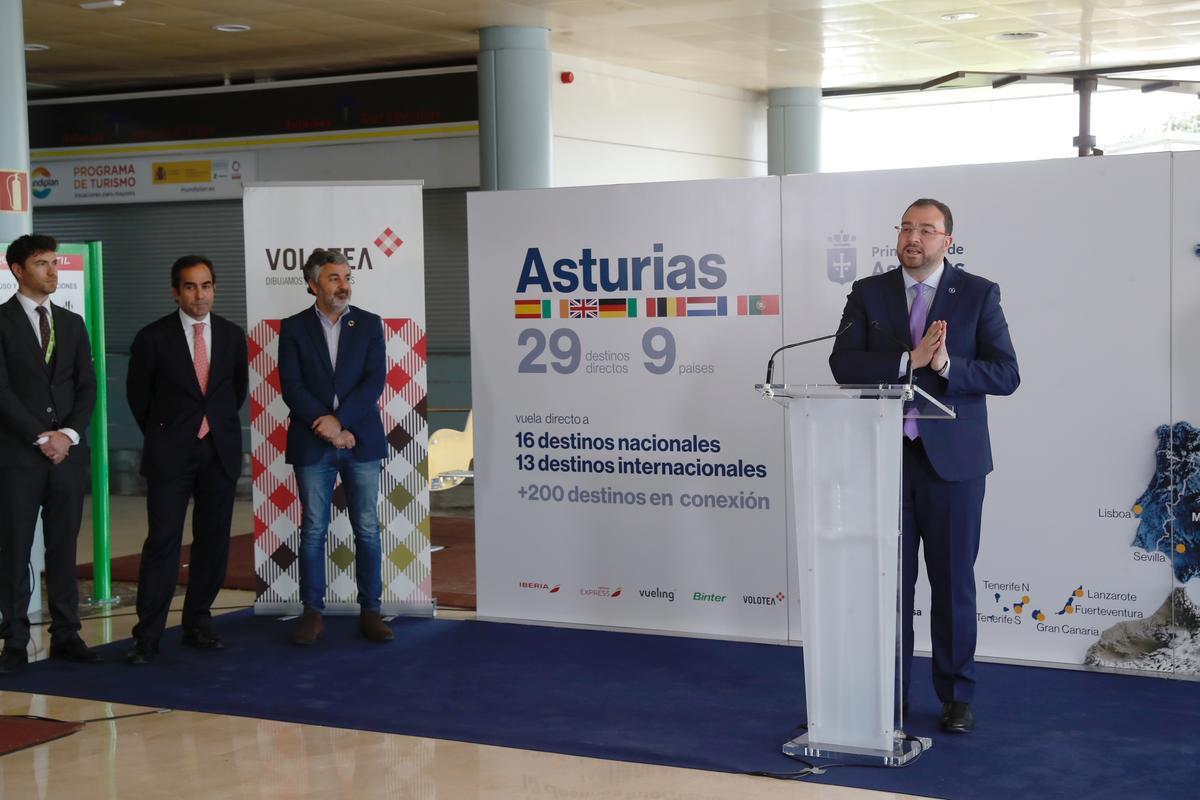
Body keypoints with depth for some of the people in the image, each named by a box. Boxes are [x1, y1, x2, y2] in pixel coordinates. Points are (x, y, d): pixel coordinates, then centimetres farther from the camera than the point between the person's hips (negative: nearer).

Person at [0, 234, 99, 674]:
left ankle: (65, 635, 12)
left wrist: (69, 433, -6)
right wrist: (40, 437, -13)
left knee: (64, 549, 7)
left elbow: (87, 386, 10)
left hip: (68, 452, 4)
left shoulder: (72, 323, 14)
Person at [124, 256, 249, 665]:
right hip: (170, 452, -3)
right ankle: (148, 636, -5)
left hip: (220, 450, 4)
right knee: (162, 540, -8)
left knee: (213, 540, 7)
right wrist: (160, 433, 10)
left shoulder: (233, 335, 5)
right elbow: (138, 392, 7)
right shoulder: (153, 338, -4)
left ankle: (198, 623, 18)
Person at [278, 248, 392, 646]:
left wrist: (340, 419, -14)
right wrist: (327, 426, -13)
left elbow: (375, 380, -4)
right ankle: (313, 613, 11)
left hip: (361, 441, 1)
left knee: (367, 529, 3)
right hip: (312, 445, -1)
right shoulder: (293, 328, 3)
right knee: (313, 531, 4)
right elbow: (291, 388, -4)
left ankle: (370, 611, 10)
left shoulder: (369, 325, 6)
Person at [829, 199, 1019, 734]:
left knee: (953, 582, 6)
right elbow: (843, 365, -7)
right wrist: (909, 359, -19)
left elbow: (1006, 374, -6)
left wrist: (946, 365, -21)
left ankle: (956, 697, 18)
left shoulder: (978, 294, 1)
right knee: (891, 580, 7)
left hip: (953, 459, -1)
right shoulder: (868, 293, 5)